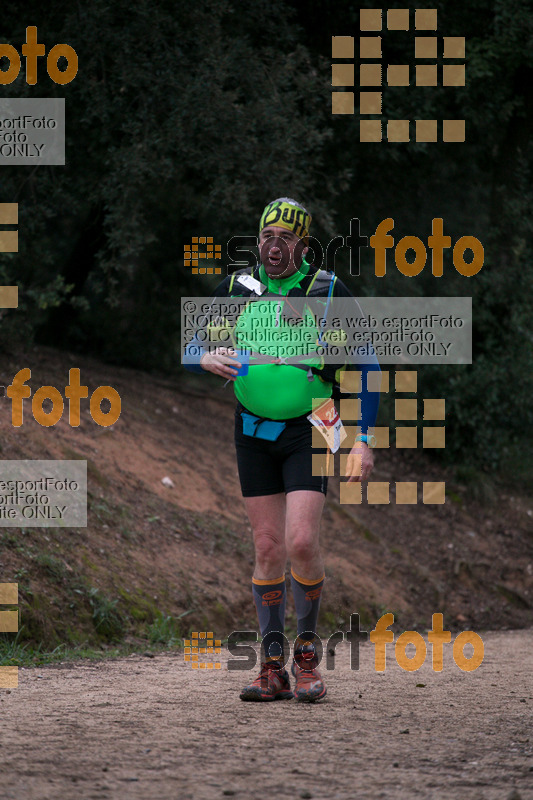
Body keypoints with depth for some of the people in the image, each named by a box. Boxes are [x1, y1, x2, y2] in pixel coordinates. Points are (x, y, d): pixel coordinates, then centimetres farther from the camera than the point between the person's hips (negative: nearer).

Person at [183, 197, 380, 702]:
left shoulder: (330, 292, -5)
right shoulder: (236, 289, 4)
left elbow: (365, 366, -2)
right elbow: (190, 347, 10)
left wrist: (362, 441, -8)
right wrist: (207, 358, -15)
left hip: (308, 432, -3)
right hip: (253, 433, 3)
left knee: (301, 543, -15)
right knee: (268, 548, 1)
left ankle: (307, 655, 3)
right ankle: (273, 669, 6)